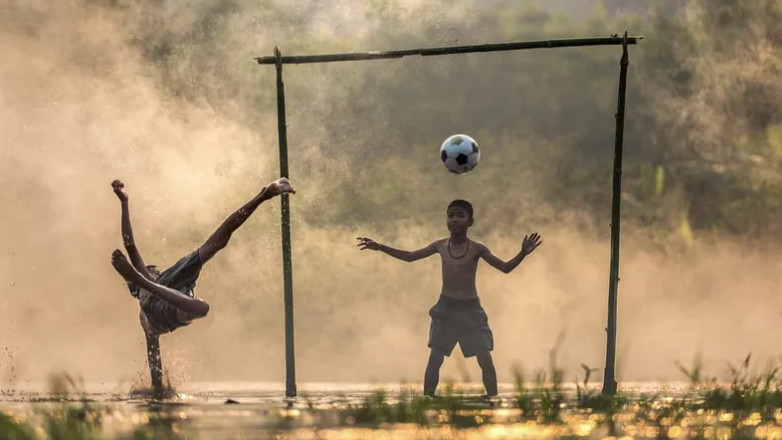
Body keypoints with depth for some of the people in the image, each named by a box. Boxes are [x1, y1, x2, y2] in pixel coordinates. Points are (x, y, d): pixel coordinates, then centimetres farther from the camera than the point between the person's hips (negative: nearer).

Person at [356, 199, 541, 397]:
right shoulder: (440, 246, 1)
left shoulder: (477, 249, -7)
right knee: (434, 358, 1)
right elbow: (410, 256, 12)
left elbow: (505, 267, -8)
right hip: (445, 308, 2)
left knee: (485, 359, -6)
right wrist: (380, 247, 8)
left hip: (470, 308, -2)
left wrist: (523, 254, -26)